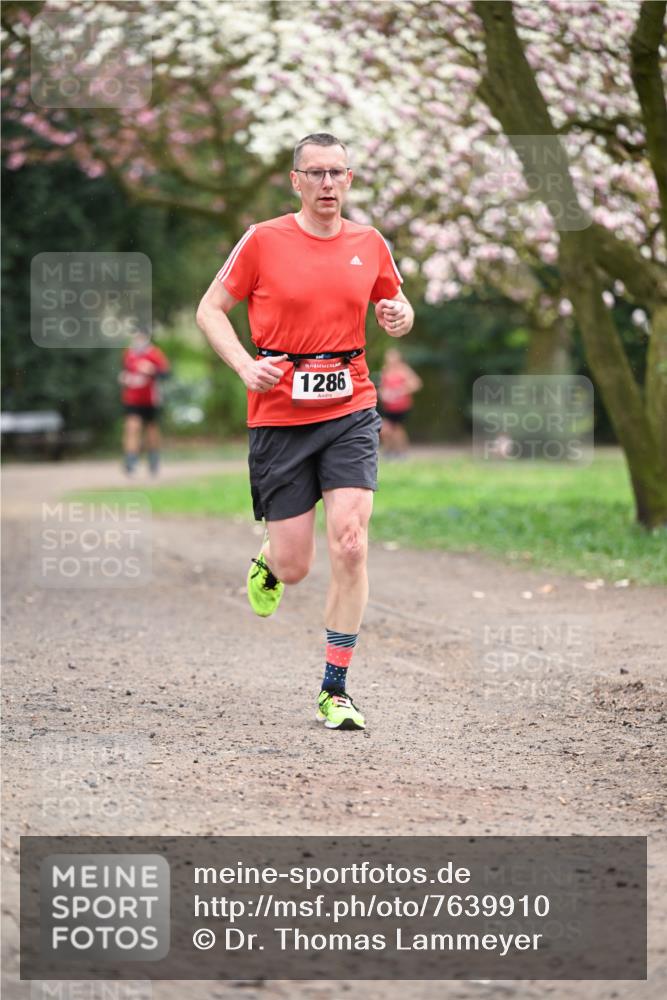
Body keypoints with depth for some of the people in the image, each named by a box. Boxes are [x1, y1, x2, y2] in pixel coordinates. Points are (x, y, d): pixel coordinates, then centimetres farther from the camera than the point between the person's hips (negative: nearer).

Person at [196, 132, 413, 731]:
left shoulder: (369, 244, 7)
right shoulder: (263, 241, -2)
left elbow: (394, 304, 23)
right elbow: (211, 308, 5)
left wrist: (400, 317, -2)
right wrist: (245, 366, -11)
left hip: (350, 412, 2)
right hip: (279, 416, -2)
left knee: (350, 546, -14)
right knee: (295, 566, 0)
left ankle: (335, 690, -3)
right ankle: (268, 563, 41)